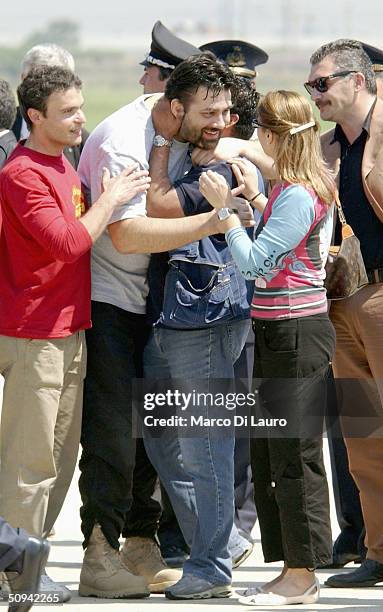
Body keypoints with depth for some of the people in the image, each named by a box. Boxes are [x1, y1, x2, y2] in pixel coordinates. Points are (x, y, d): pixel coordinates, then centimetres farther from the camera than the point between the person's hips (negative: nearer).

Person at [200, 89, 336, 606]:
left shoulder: (297, 195, -18)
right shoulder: (309, 186, 12)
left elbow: (255, 262, -19)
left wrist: (225, 208, -15)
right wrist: (253, 198, 18)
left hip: (296, 333, -10)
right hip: (279, 332, 10)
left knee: (293, 456, -5)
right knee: (268, 453, 13)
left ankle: (300, 578, 1)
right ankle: (296, 573, 17)